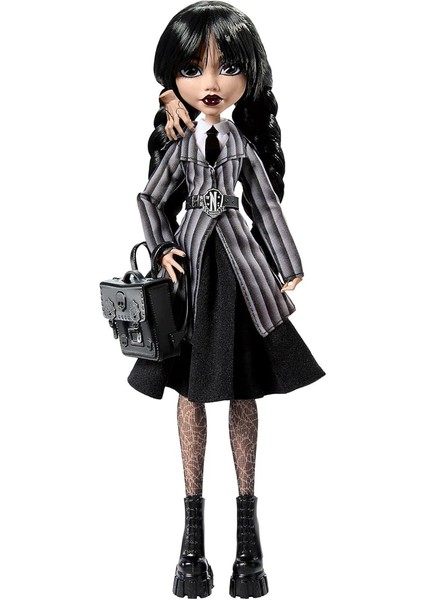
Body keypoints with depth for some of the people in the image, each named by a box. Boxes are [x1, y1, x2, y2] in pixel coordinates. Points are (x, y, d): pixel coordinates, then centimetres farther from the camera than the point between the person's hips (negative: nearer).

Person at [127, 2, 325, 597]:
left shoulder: (247, 145, 2)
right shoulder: (179, 145, 1)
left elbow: (268, 209, 5)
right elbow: (151, 200, 9)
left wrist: (289, 274, 4)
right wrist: (163, 250, -6)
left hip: (241, 267, 0)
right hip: (192, 268, 0)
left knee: (243, 395, 5)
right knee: (190, 393, 6)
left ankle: (247, 526, 18)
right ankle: (193, 529, 18)